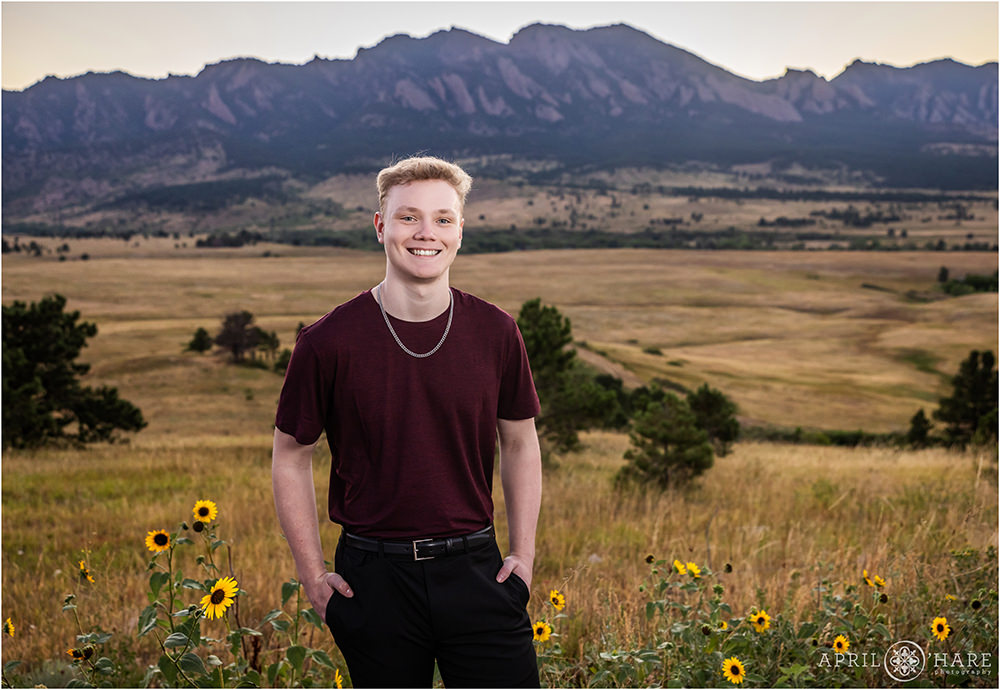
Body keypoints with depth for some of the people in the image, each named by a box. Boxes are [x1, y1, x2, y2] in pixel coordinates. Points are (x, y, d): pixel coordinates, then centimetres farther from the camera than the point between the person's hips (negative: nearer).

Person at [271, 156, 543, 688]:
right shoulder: (329, 342, -8)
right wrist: (312, 574, 0)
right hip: (374, 580, -1)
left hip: (475, 570, 2)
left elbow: (520, 443, 12)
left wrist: (524, 553, 5)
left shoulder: (496, 333, 0)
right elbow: (290, 456, 4)